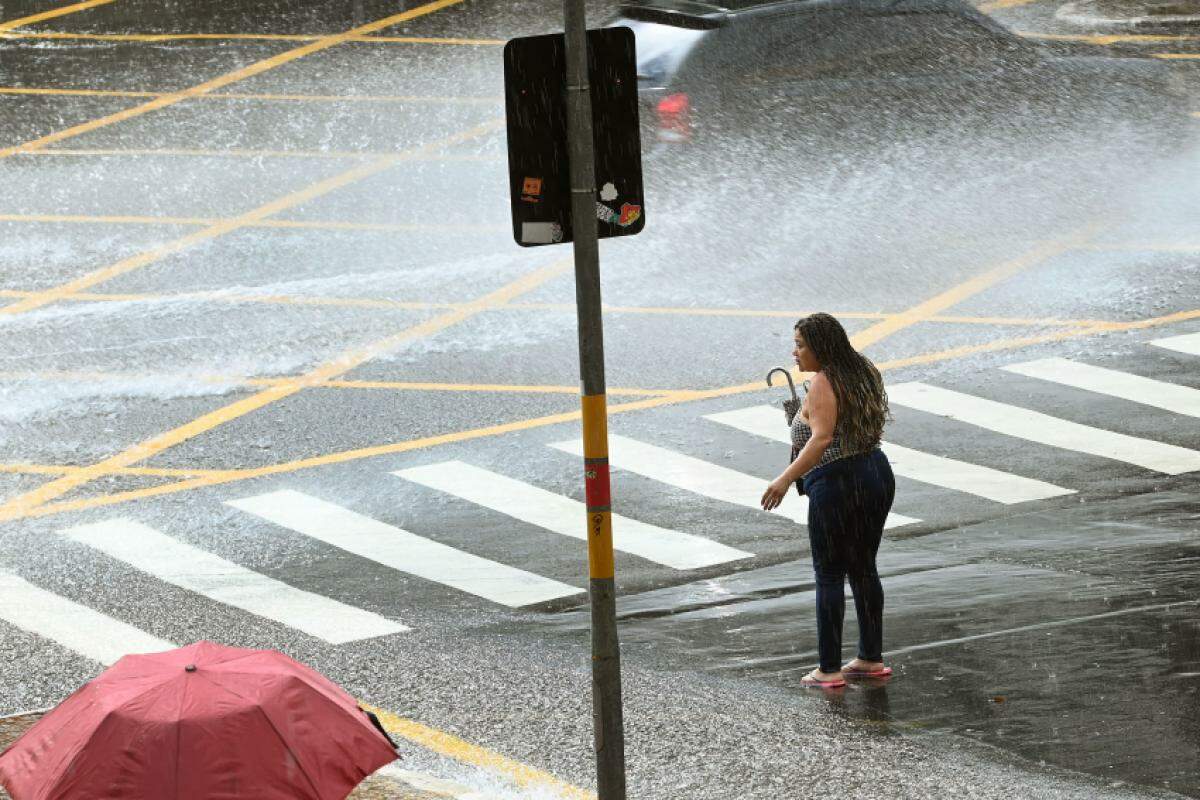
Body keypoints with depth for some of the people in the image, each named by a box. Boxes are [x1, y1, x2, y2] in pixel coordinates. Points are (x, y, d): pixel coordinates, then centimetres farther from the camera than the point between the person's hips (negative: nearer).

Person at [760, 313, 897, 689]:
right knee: (863, 569, 18)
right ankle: (872, 659, 23)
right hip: (878, 474, 9)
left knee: (829, 575, 0)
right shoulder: (862, 374, 11)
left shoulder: (823, 384, -15)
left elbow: (822, 438, -26)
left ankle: (829, 669, 2)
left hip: (837, 484, -9)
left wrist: (786, 478, -31)